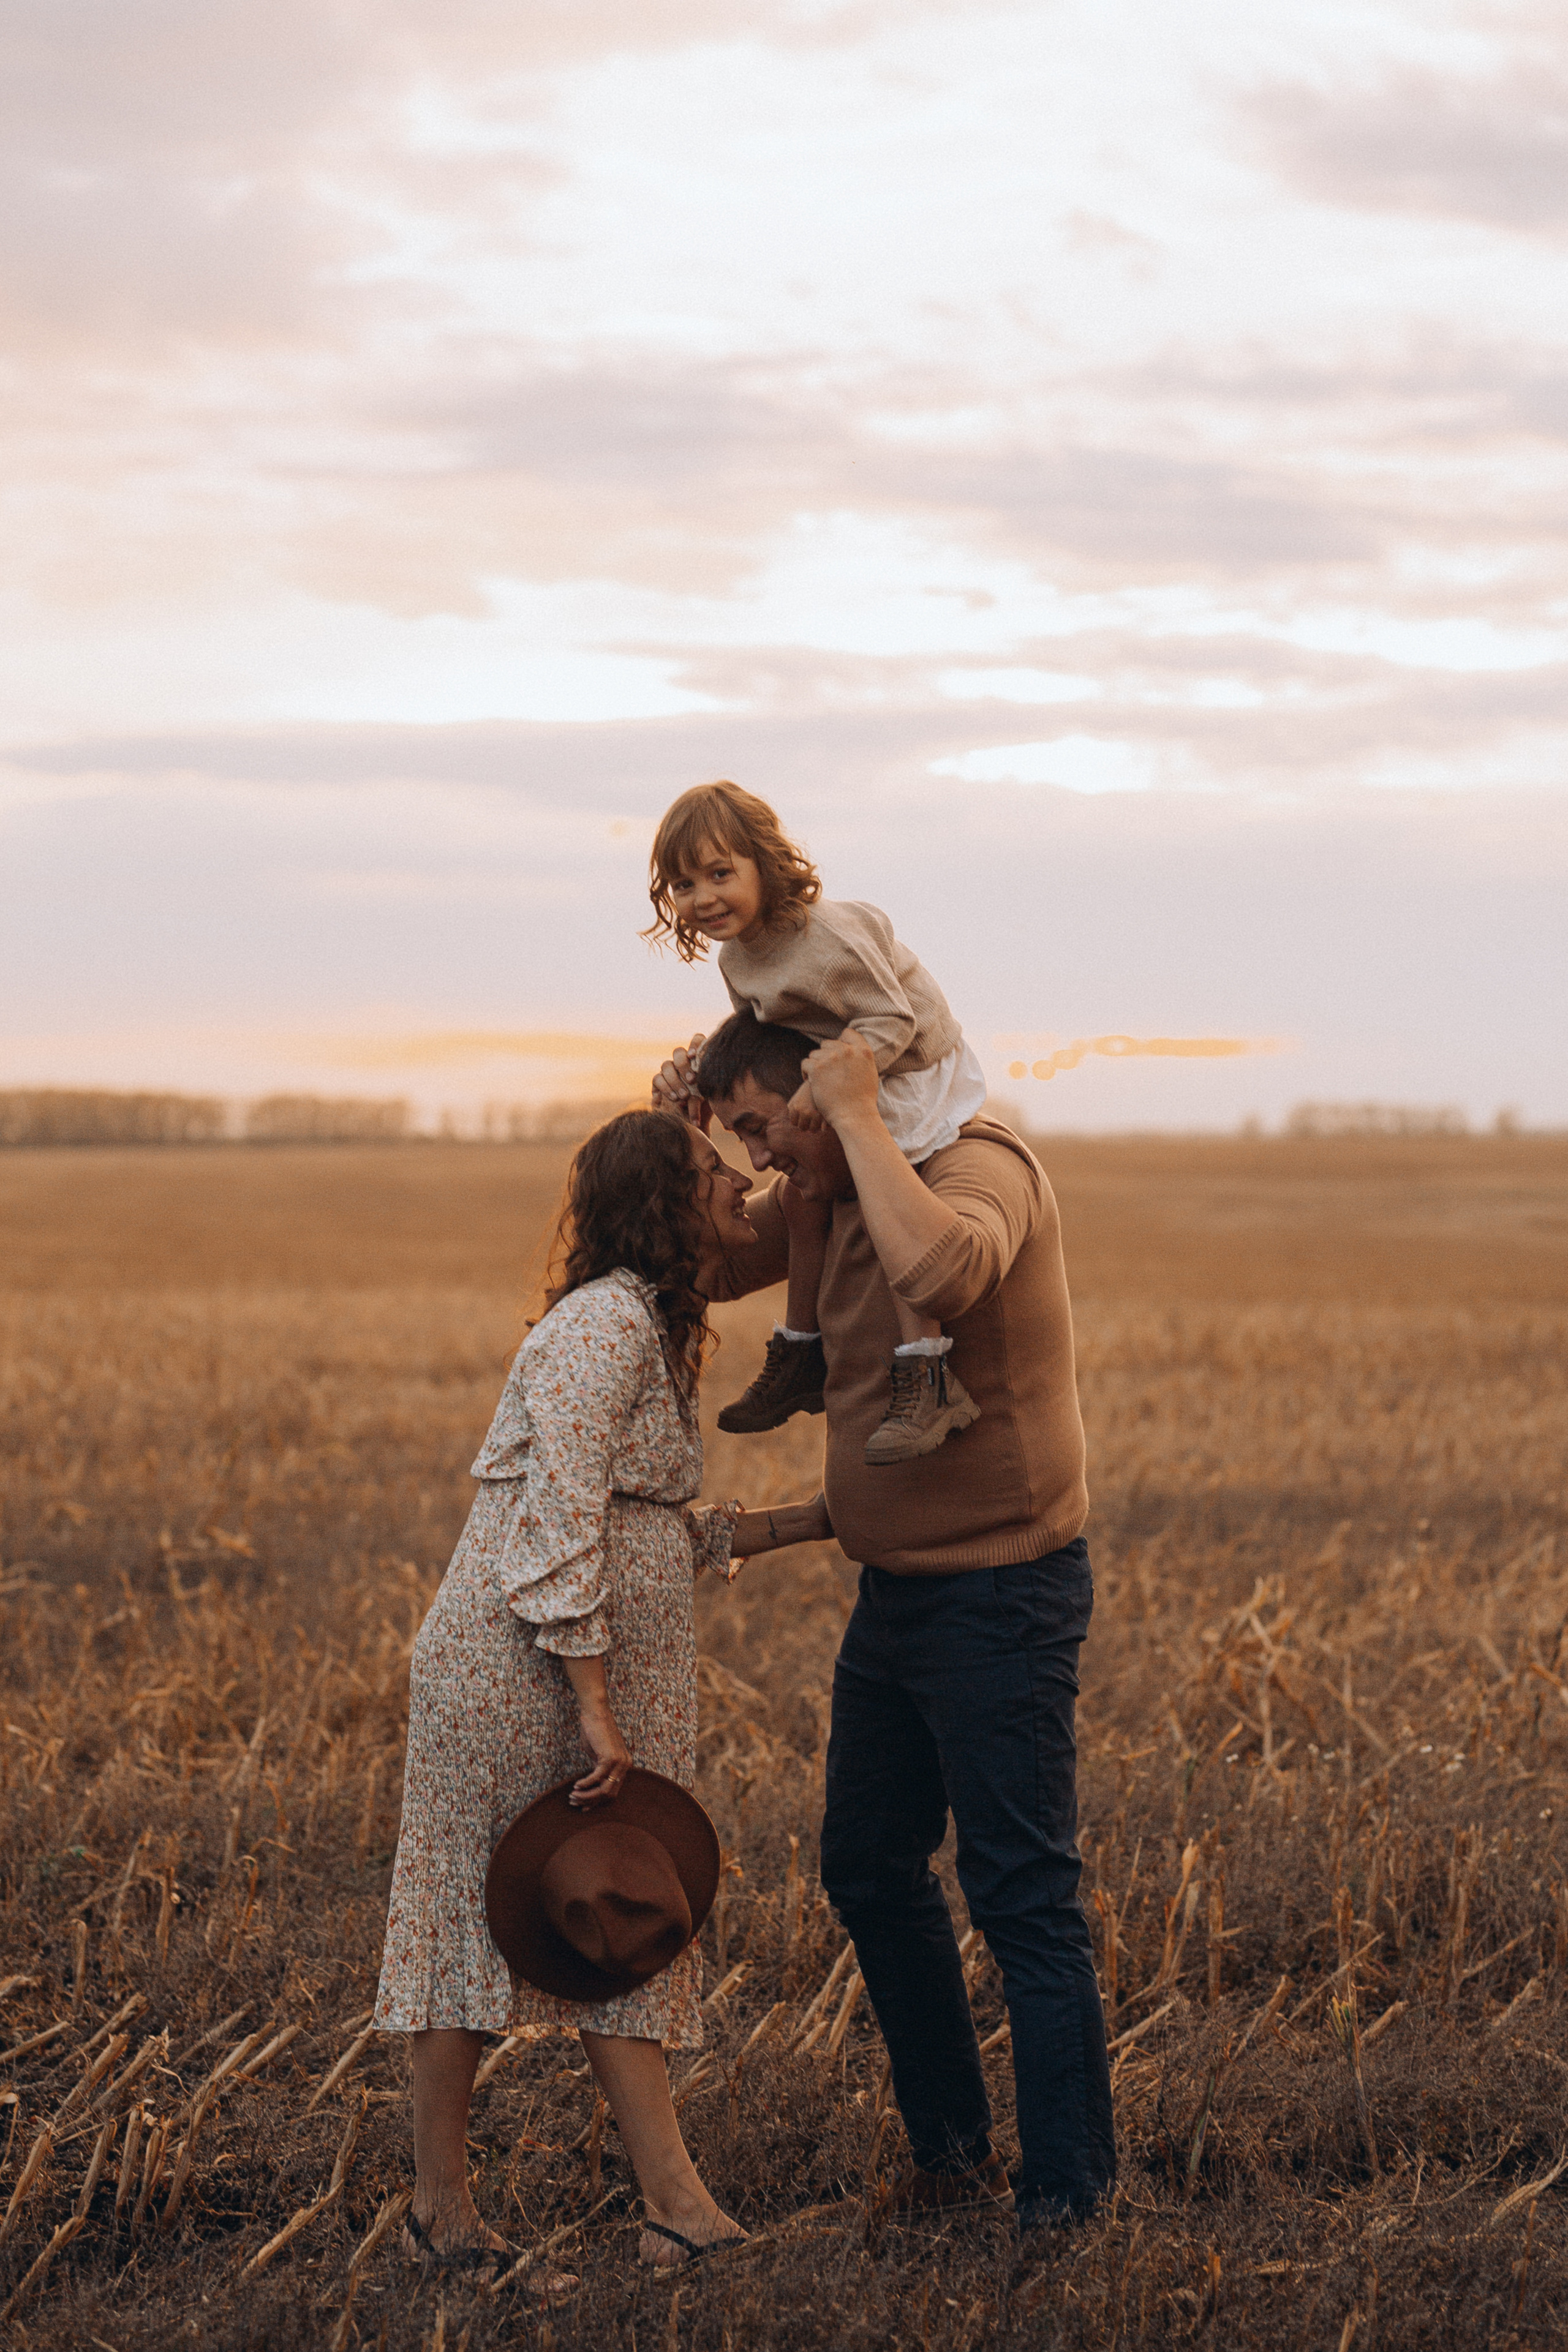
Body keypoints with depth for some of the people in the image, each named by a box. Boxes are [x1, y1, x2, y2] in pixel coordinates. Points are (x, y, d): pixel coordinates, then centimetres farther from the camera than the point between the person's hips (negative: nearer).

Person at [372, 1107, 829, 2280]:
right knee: (482, 1910, 3)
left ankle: (679, 2206, 6)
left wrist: (811, 1520, 18)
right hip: (518, 1662, -9)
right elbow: (558, 1526, -21)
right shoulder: (603, 1325, -16)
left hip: (618, 1664, 9)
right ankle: (442, 2202, 15)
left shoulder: (657, 1331, 15)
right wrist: (597, 1710, -22)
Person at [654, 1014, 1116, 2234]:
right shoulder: (831, 1193, 9)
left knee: (1025, 1901, -6)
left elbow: (939, 1272, -41)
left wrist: (857, 1117, -29)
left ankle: (1065, 2198, 0)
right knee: (871, 1873, 18)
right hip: (896, 1591, 10)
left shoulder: (981, 1165, -18)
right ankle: (953, 2156, 30)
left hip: (1002, 1595, -10)